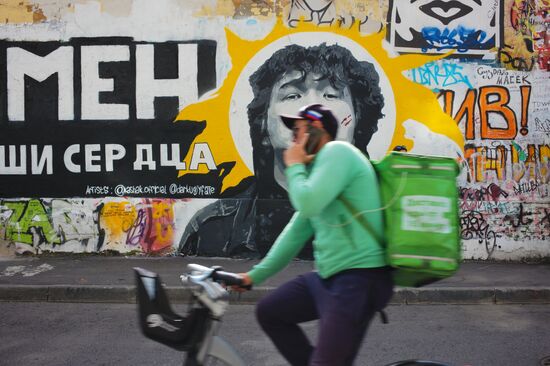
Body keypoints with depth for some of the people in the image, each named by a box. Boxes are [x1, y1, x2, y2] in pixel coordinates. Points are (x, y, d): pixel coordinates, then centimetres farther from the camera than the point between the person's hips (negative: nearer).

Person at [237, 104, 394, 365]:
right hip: (328, 275, 10)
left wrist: (294, 166, -5)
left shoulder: (337, 151, -10)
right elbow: (296, 232, 20)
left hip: (359, 278, -10)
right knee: (268, 312, 16)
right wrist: (255, 275, 19)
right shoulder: (317, 168, 20)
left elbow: (308, 204, -24)